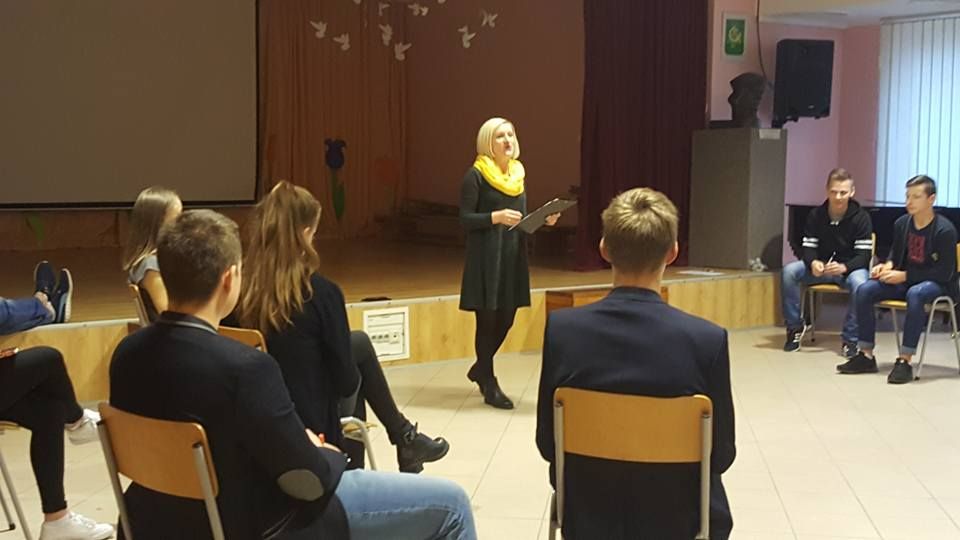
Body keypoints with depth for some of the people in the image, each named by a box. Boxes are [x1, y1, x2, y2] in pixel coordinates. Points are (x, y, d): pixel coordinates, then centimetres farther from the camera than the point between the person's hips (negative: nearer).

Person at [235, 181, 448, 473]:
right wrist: (349, 380, 10)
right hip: (309, 425, -4)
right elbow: (346, 380, -13)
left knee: (359, 344, 25)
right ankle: (404, 438, 37)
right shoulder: (320, 292, -23)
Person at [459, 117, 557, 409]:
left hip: (513, 254, 7)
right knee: (487, 318, -1)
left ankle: (480, 369, 33)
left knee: (506, 318, 11)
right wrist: (496, 217, -26)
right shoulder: (476, 174, -9)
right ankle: (489, 385, 11)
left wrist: (543, 219, -2)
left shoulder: (518, 172, 11)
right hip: (486, 256, -6)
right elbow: (465, 219, -12)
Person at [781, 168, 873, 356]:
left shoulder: (861, 217, -11)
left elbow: (864, 255, -15)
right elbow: (808, 248, -4)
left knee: (860, 284, -38)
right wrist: (813, 263, -29)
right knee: (789, 271, -25)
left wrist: (843, 267, -36)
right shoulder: (815, 215, -1)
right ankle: (795, 326, -8)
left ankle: (850, 339, -22)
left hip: (850, 267, -3)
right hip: (821, 266, 3)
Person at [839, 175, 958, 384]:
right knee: (865, 290, -17)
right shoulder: (901, 224, -1)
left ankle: (905, 361, -37)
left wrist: (904, 276, -23)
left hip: (938, 284, -6)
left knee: (915, 294, -40)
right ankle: (866, 356, -12)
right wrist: (887, 265, -8)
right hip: (906, 281, 6)